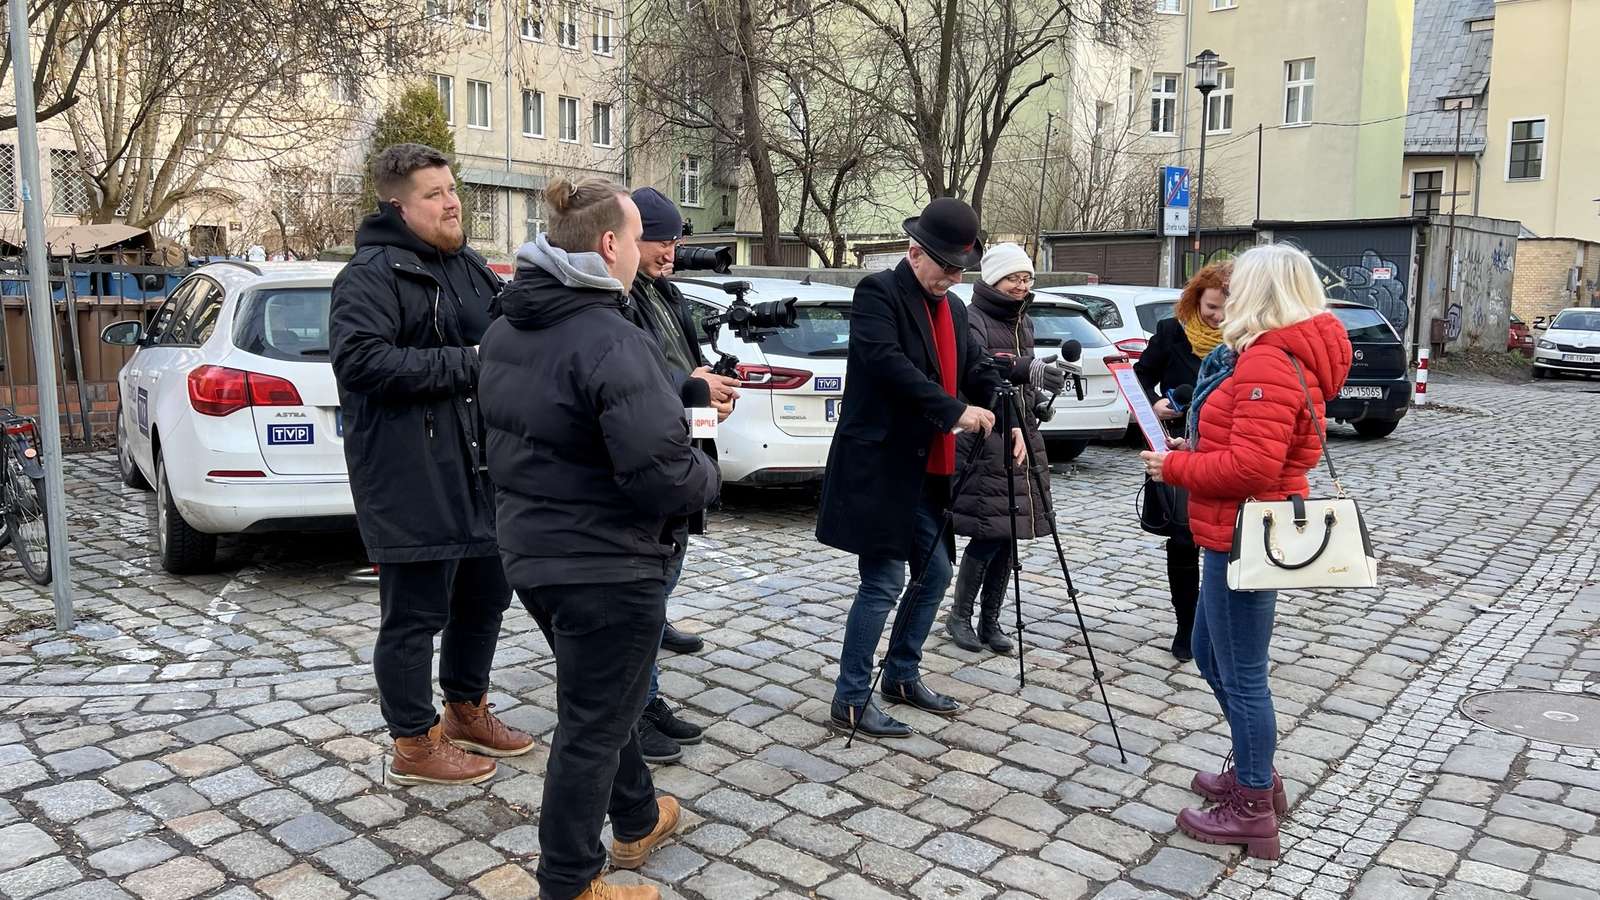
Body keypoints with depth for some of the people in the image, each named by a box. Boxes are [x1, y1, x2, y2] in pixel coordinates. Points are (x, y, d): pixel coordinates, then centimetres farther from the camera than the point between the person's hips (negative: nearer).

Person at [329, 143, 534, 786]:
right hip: (412, 477, -9)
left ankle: (466, 710, 39)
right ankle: (414, 745, 19)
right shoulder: (370, 274, -11)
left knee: (485, 593, 19)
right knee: (416, 613, 2)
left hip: (478, 467, 9)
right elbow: (361, 359, -25)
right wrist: (466, 365, -21)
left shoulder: (469, 267, 15)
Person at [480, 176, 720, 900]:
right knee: (592, 726, 8)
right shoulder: (612, 342, -25)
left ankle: (637, 822, 46)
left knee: (603, 696, 26)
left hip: (531, 551, 9)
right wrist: (708, 475, -8)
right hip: (608, 568, -9)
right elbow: (664, 478, -29)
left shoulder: (505, 329, 4)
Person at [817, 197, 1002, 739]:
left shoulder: (953, 309, 14)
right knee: (883, 584, -5)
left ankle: (902, 676, 32)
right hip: (878, 468, -9)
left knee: (935, 575, 15)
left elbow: (976, 371, 13)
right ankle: (850, 701, 8)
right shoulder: (878, 292, -11)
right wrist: (955, 411, -29)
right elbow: (887, 362, -25)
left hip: (925, 471, 9)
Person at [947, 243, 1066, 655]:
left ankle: (990, 621, 18)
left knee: (1006, 536, 7)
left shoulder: (1024, 322, 16)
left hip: (1021, 439, 7)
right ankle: (959, 616, 12)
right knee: (989, 535, -7)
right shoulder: (974, 320, -8)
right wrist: (1031, 369, -33)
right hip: (983, 444, -7)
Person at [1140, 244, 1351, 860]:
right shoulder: (1283, 353, 13)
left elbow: (1251, 465, -27)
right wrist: (1194, 452, 7)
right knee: (1212, 656, 22)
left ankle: (1253, 812, 16)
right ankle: (1254, 774, 37)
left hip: (1242, 537, -11)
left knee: (1241, 675, 1)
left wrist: (1174, 467, -14)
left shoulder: (1269, 360, -20)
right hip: (1238, 533, 11)